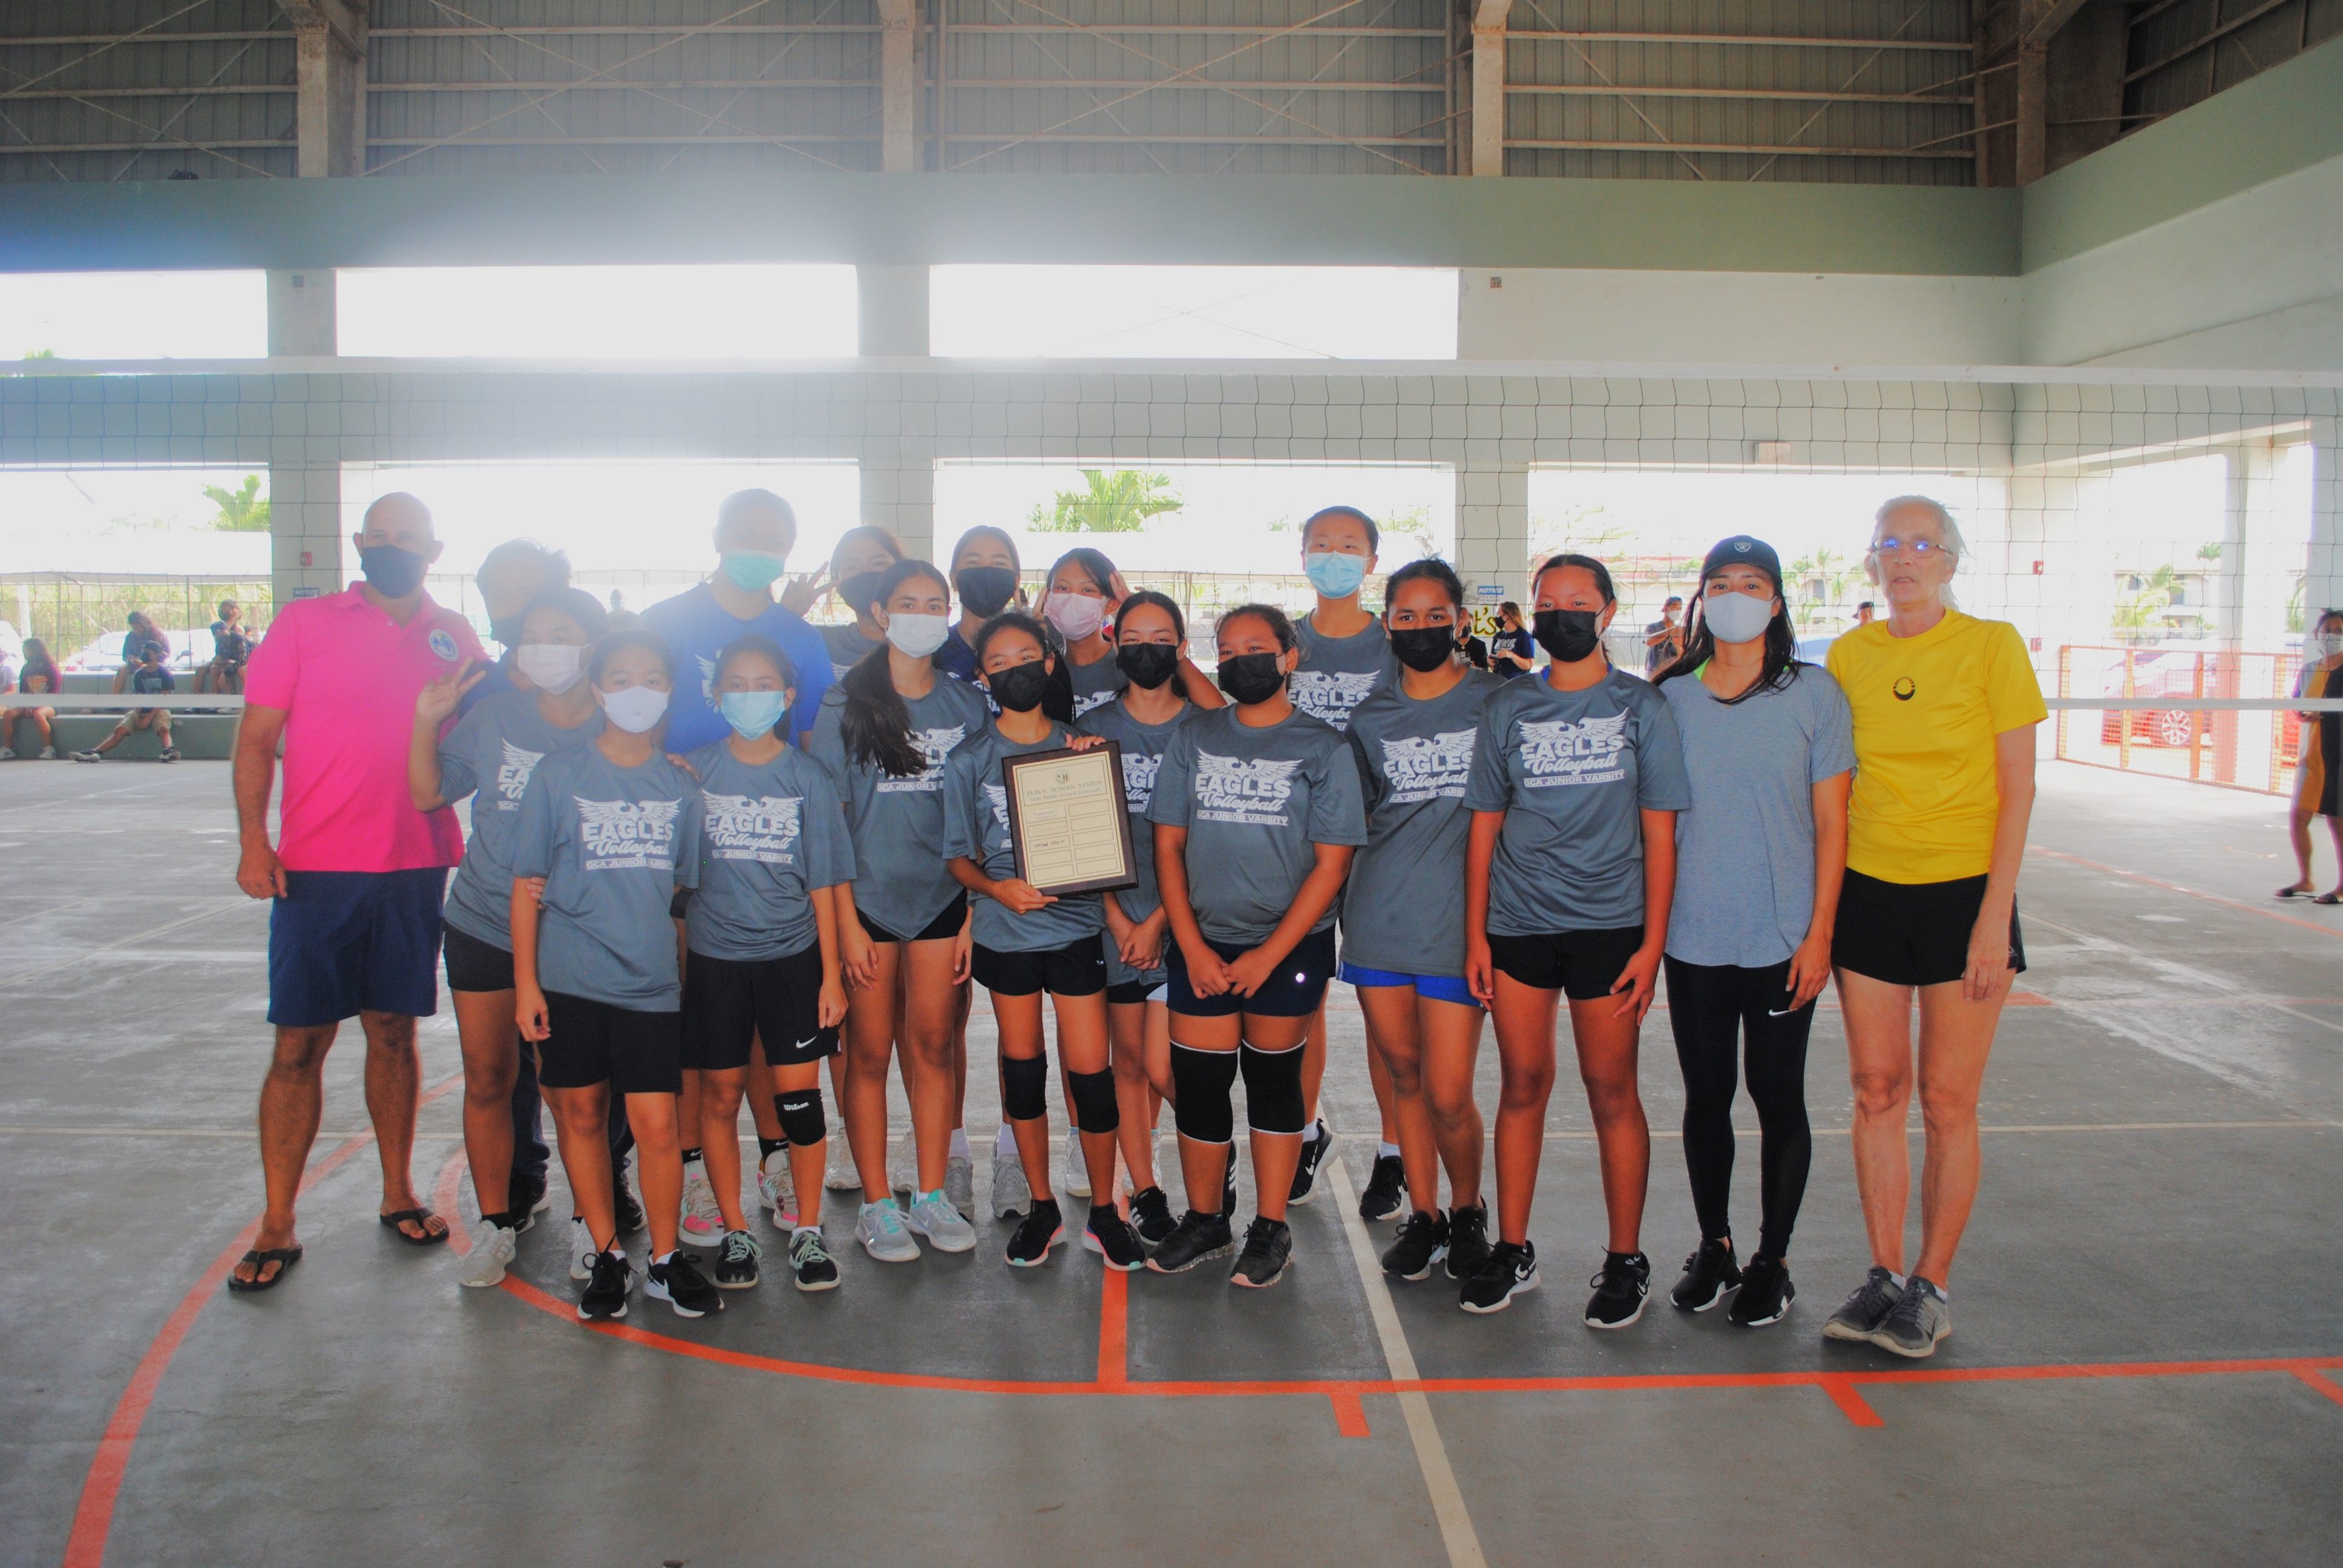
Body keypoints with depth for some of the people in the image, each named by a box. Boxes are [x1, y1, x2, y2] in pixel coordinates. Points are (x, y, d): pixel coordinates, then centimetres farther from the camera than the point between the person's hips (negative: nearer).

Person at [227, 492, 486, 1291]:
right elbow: (256, 737, -1)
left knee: (394, 1031, 12)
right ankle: (277, 1227, 11)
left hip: (417, 869, 3)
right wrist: (253, 841, -11)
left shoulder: (453, 636, 7)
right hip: (316, 869, -2)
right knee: (299, 1044, 1)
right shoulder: (304, 623, 0)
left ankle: (398, 1194, 25)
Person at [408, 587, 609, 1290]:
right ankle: (497, 1221, 23)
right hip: (483, 923, 3)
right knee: (487, 1079, 8)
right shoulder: (494, 719, 1)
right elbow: (428, 794, 9)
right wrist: (427, 721, -3)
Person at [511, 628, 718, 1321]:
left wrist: (690, 961, 12)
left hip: (651, 979, 0)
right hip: (569, 977, 0)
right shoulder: (558, 776, -1)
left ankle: (665, 1258, 14)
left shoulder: (681, 786, 5)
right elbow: (527, 884, 1)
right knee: (580, 1115, 9)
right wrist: (525, 980, -3)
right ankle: (606, 1254, 24)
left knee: (656, 1124, -3)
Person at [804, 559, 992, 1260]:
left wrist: (974, 912, 0)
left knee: (932, 1044, 8)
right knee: (870, 1051, 4)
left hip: (942, 897, 2)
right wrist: (845, 921, -10)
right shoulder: (845, 703, -3)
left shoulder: (968, 704, 5)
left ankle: (933, 1193, 19)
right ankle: (877, 1205, 14)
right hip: (867, 896, -2)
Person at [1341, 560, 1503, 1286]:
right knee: (1402, 1073, 10)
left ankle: (1467, 1208, 22)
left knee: (1448, 1093, -4)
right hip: (1378, 917, 3)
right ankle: (1422, 1214, 26)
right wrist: (1345, 908, 13)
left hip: (1457, 917, -3)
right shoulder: (1371, 717, 10)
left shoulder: (1497, 701, 0)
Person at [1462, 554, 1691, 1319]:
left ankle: (1625, 1262, 14)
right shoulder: (1509, 708, 7)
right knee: (1522, 1084, 7)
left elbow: (1659, 832, 0)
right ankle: (1512, 1252, 18)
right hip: (1517, 924, 2)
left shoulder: (1640, 706, 2)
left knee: (1611, 1090, 3)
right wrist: (1474, 935, 4)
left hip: (1609, 924, -2)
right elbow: (1484, 825, 9)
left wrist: (1652, 942, -6)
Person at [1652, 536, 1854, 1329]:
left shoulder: (1814, 693, -2)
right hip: (1692, 936, 2)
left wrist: (1819, 933, -7)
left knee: (1778, 1097, 5)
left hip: (1783, 936, -2)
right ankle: (1714, 1247, 28)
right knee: (1706, 1094, 11)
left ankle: (1772, 1261, 21)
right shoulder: (1671, 696, 4)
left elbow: (1830, 823, -2)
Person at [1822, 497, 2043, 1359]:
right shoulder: (1848, 656, 6)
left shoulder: (1992, 645, -4)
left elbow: (2018, 787, -5)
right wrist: (1824, 905, 5)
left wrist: (1995, 915, -11)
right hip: (1869, 891, 3)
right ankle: (1883, 1275, 18)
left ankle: (1931, 1287, 14)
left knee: (1948, 1101, 0)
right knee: (1877, 1090, 6)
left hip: (1963, 894, -3)